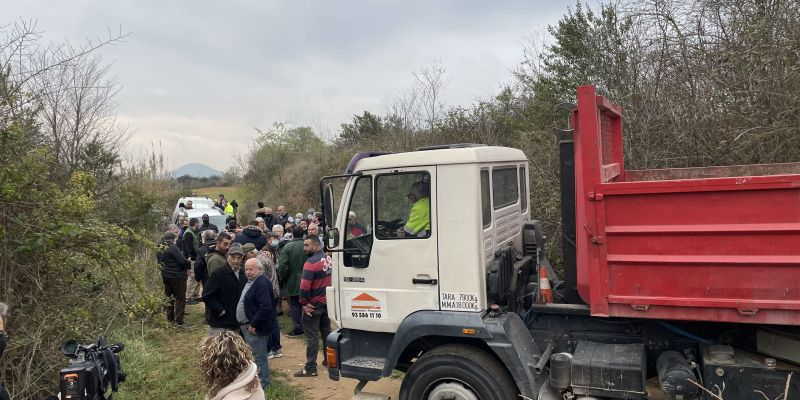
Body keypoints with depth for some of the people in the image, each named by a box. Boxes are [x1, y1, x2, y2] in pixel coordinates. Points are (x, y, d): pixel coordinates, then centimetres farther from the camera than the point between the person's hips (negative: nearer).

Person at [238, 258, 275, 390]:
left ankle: (263, 385, 11)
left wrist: (253, 325, -22)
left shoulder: (262, 283, -20)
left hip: (255, 328, -10)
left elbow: (266, 307, -27)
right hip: (246, 326, 10)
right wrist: (244, 325, 16)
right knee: (251, 356, 20)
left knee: (259, 358, 0)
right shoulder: (250, 282, 13)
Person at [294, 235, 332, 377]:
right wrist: (328, 295, 13)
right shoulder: (327, 258, 3)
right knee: (326, 331, 20)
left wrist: (304, 302, -12)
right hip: (327, 301, 8)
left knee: (312, 336, -1)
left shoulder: (311, 262, -20)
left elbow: (305, 285, -25)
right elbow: (330, 279, 9)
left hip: (314, 304, -8)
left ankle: (310, 368, 3)